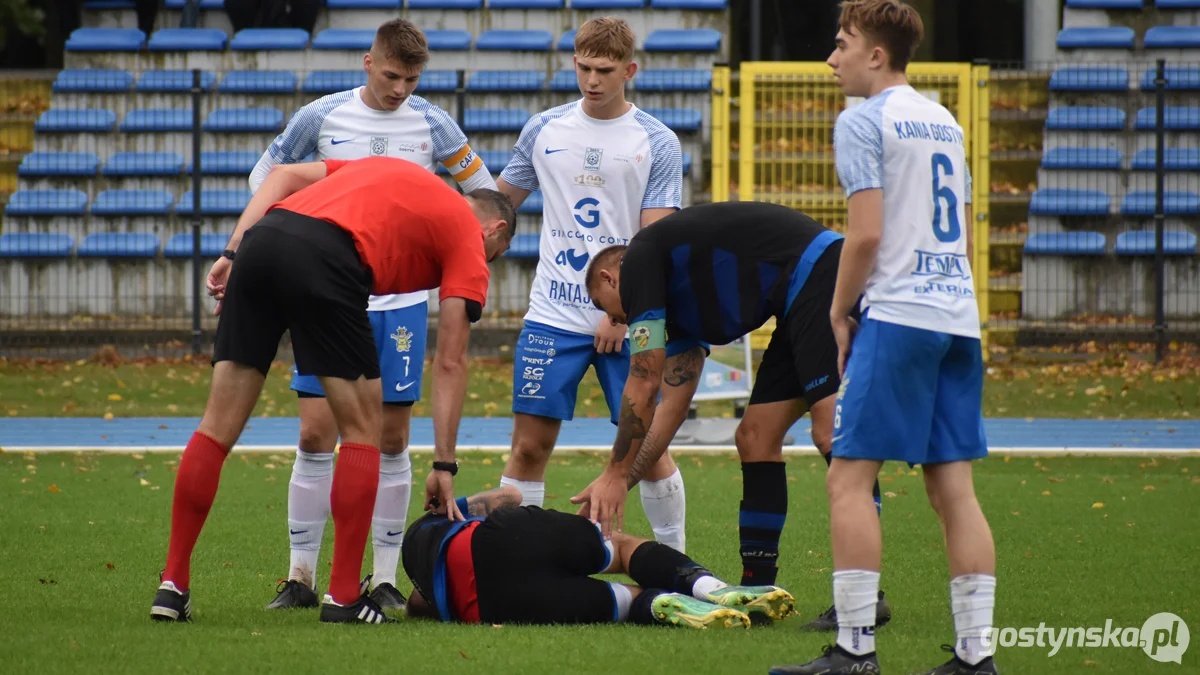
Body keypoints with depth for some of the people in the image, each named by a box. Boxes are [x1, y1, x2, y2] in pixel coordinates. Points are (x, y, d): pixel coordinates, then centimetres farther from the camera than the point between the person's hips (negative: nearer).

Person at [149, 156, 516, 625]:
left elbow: (284, 176, 24)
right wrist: (444, 465, 14)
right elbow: (449, 363, 14)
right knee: (362, 431, 10)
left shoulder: (386, 170, 37)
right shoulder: (471, 237, 19)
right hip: (325, 256, -6)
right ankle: (343, 598, 6)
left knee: (219, 425, 11)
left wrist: (233, 253, 17)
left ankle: (173, 586, 12)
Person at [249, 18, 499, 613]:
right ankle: (301, 576, 2)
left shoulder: (432, 125, 1)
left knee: (391, 439, 1)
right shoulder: (322, 117, -1)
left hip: (402, 298, 1)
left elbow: (483, 191, 14)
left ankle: (384, 579, 7)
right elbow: (265, 177, 13)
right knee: (316, 434, -5)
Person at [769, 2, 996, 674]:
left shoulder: (863, 121, -6)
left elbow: (867, 233, -13)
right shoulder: (944, 121, 18)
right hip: (959, 316, 8)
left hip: (898, 316, -8)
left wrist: (839, 312, -1)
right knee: (954, 488, 6)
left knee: (849, 479, -5)